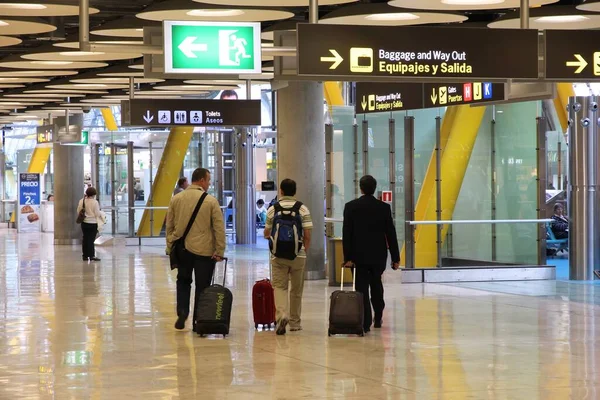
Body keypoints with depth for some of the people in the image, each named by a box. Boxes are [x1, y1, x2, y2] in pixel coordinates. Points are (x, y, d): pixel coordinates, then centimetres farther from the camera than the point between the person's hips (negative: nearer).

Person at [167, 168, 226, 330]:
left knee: (183, 281, 19)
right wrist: (220, 251, -4)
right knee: (202, 286, 6)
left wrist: (170, 247, 16)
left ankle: (182, 313, 4)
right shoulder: (211, 201, -7)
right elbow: (219, 228, -8)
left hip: (182, 249, 3)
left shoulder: (176, 199, 3)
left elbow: (169, 225, 8)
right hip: (204, 250, -3)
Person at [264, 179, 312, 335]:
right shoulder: (303, 209, -2)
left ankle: (282, 315, -24)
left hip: (278, 254, 0)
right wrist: (305, 250, 11)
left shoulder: (273, 209, 1)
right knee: (296, 289, 12)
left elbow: (266, 234, 9)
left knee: (279, 286, 1)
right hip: (298, 254, 0)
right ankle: (295, 322, 20)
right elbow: (307, 235, -5)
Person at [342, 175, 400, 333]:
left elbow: (346, 234, -7)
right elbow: (391, 234, -1)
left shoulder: (351, 207, -5)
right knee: (376, 285, 20)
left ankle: (366, 322, -7)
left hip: (359, 255, -2)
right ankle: (378, 318, 24)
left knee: (362, 288, 0)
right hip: (378, 255, 2)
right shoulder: (384, 208, -3)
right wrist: (395, 257, 4)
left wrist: (348, 257, -6)